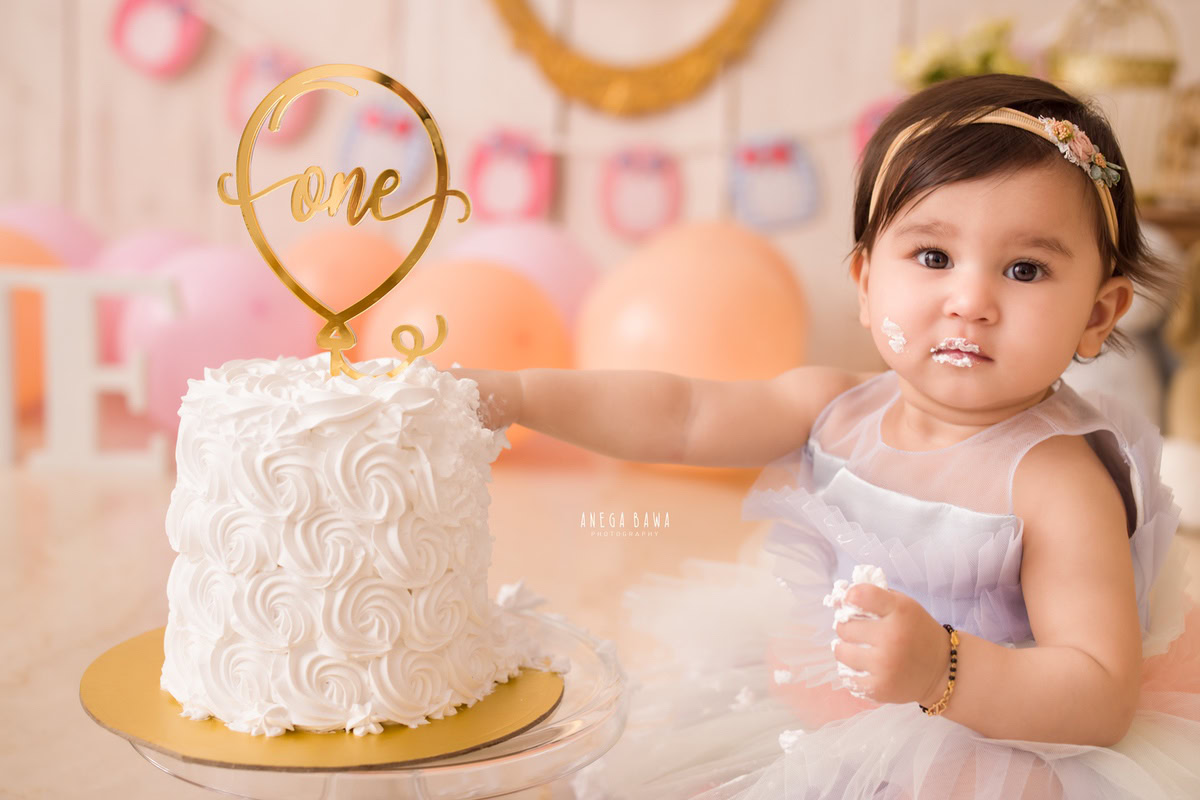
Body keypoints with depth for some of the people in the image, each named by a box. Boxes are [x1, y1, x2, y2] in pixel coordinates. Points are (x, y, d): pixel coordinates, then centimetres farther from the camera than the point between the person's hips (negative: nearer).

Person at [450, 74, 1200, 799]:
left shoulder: (1057, 482, -24)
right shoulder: (837, 408, -7)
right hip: (798, 720, 5)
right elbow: (681, 416, -4)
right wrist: (513, 393, -12)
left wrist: (941, 672, -43)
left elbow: (1104, 700, -26)